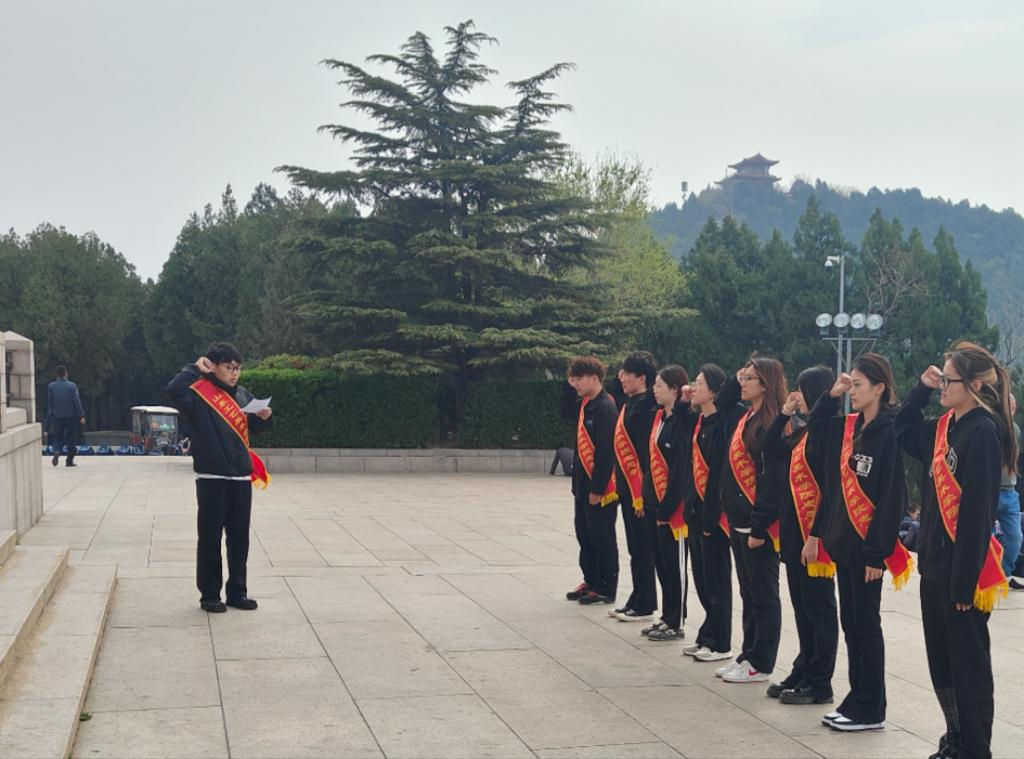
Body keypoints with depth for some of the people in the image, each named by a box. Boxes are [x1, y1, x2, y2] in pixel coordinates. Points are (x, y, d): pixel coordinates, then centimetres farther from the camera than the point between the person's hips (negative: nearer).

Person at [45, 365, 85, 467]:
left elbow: (49, 403, 3)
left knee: (57, 437, 10)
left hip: (57, 416, 2)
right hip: (71, 416, -1)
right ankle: (69, 461, 9)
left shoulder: (51, 386, -1)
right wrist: (81, 415, -10)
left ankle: (56, 452, -21)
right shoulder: (72, 386, -7)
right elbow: (77, 401, -11)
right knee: (71, 438, 8)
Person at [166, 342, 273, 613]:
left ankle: (237, 591, 21)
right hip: (211, 479, -5)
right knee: (210, 537, 3)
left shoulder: (243, 395, 11)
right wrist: (195, 369, -16)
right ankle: (209, 594, 13)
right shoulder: (200, 394, -7)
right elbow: (174, 390, -28)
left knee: (240, 538, 11)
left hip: (241, 478, 5)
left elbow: (255, 427, 23)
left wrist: (264, 416, 2)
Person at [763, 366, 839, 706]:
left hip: (814, 534, -9)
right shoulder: (803, 432, 12)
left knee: (818, 608, 0)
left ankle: (819, 684, 8)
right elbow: (771, 447, 21)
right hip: (794, 531, 9)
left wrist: (817, 534, -23)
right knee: (802, 607, 16)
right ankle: (803, 673, 26)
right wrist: (785, 413, 10)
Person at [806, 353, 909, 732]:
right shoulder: (848, 427, 8)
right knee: (849, 621, 13)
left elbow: (893, 497, -18)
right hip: (843, 539, 8)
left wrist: (877, 551, -19)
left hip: (868, 543, -8)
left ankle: (870, 710, 12)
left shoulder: (890, 431, -15)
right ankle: (858, 698, 24)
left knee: (865, 624, 1)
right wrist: (832, 395, 5)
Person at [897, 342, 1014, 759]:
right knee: (940, 661, 16)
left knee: (968, 664, 2)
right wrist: (922, 390, 11)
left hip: (961, 570, -9)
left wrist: (964, 581, -20)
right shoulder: (946, 426, 8)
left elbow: (978, 512, -20)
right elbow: (905, 434, 27)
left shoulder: (984, 431, -16)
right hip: (934, 565, 9)